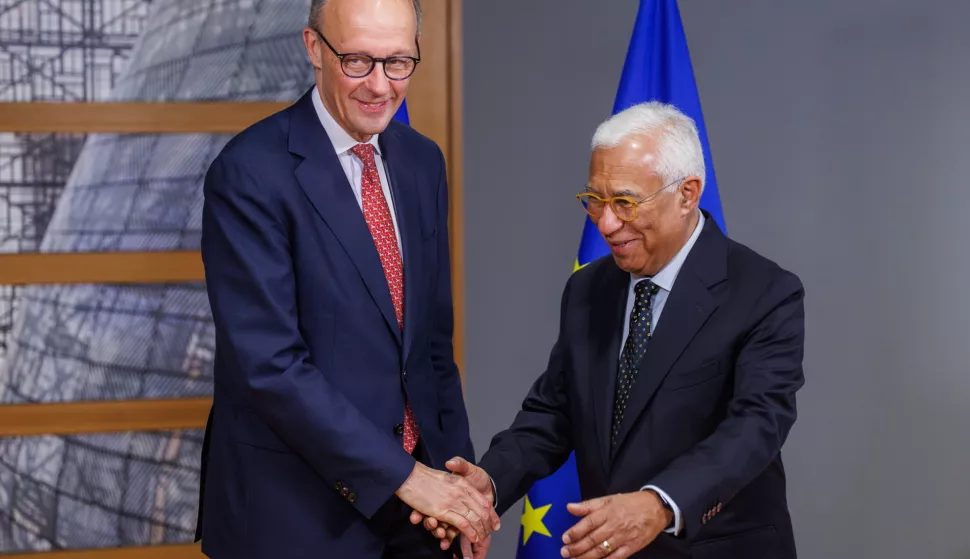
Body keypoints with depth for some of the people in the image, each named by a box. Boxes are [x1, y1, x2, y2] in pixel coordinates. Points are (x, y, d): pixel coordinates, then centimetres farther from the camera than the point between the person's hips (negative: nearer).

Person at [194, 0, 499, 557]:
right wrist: (402, 475, -19)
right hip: (298, 511, -6)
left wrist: (459, 469, 2)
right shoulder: (250, 172, -15)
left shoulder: (422, 161, 6)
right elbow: (270, 364, -20)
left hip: (416, 492, 6)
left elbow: (433, 337, 11)